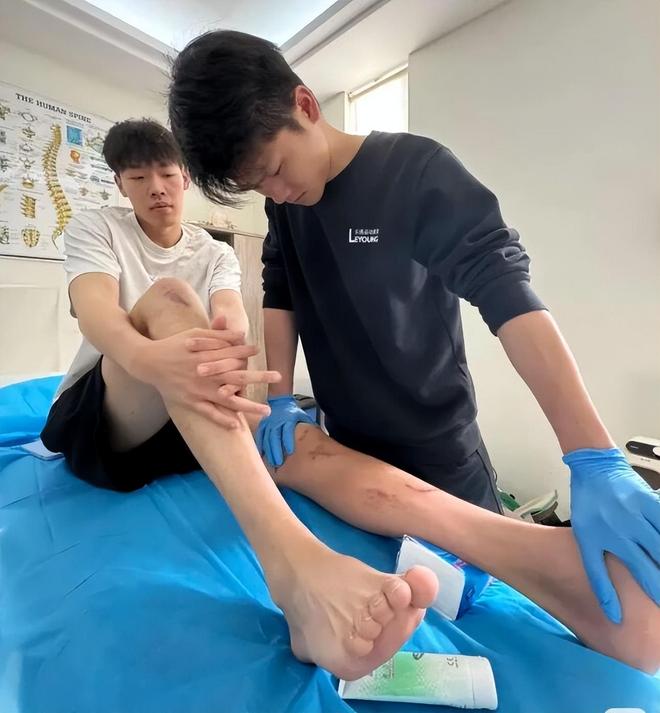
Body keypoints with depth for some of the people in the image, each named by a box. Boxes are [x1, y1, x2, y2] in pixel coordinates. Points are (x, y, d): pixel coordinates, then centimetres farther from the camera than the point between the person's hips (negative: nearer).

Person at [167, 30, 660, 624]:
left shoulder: (415, 171, -16)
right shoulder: (283, 200, 2)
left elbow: (508, 293, -25)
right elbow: (280, 295, 4)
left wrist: (598, 463, -33)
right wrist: (279, 399, -9)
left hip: (434, 451, -4)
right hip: (346, 445, 5)